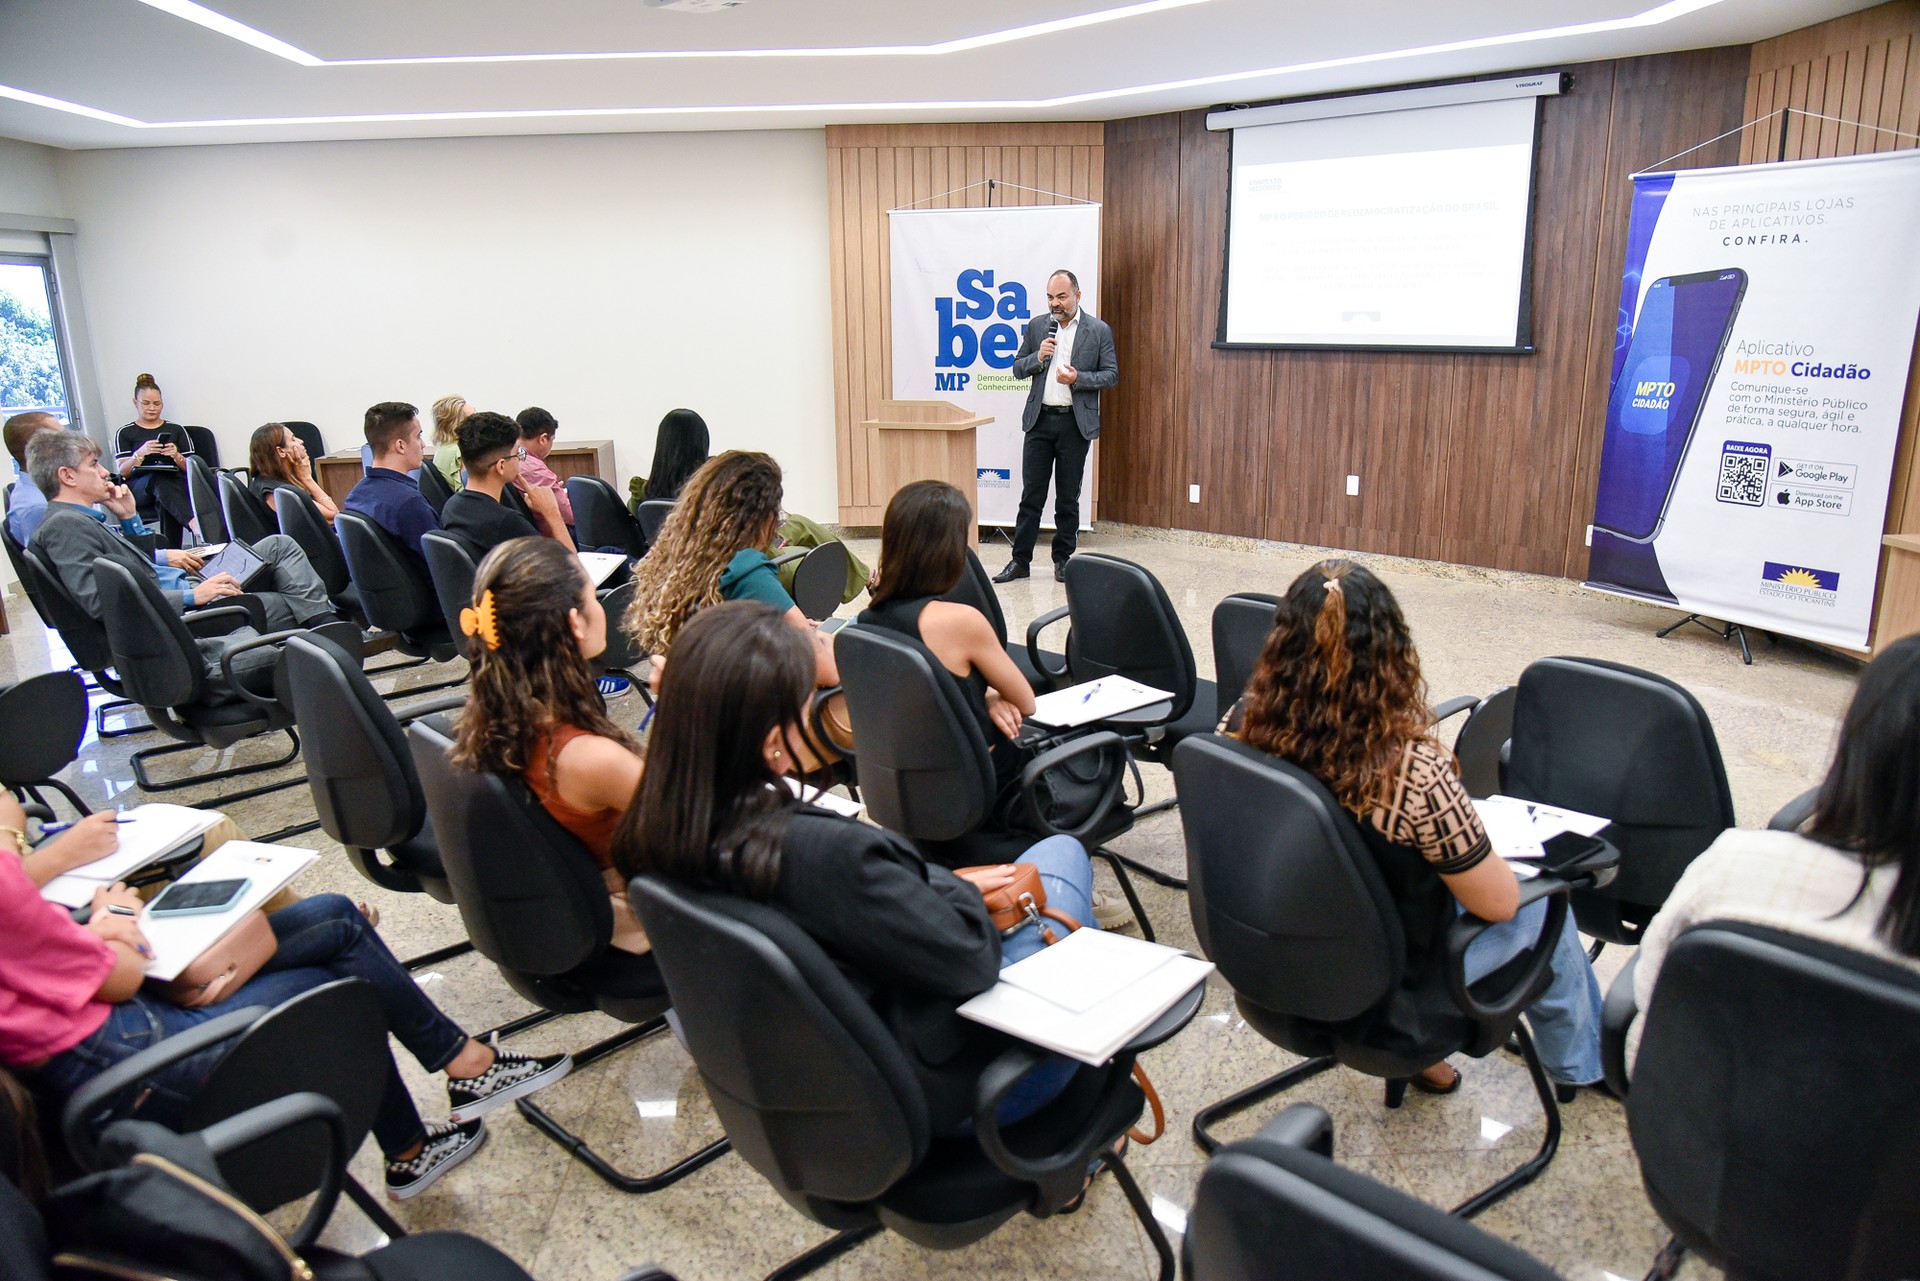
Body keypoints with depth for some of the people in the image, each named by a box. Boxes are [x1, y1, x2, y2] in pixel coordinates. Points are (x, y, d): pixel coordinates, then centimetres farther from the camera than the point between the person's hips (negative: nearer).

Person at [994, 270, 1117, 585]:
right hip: (1040, 419, 2)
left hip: (1076, 422, -2)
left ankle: (1063, 559, 18)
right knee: (1031, 493, 2)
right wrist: (1038, 357, -9)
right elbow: (1018, 368, 11)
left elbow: (1111, 375, 0)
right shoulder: (1037, 326, 8)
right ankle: (1020, 560, 7)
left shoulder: (1099, 330, 1)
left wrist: (1078, 378, -15)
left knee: (1068, 496, 6)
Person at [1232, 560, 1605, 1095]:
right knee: (1542, 899, 22)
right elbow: (1496, 902, -19)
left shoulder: (1244, 728, -20)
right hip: (1392, 983, -4)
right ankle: (1580, 1061, 48)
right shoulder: (1414, 773, -34)